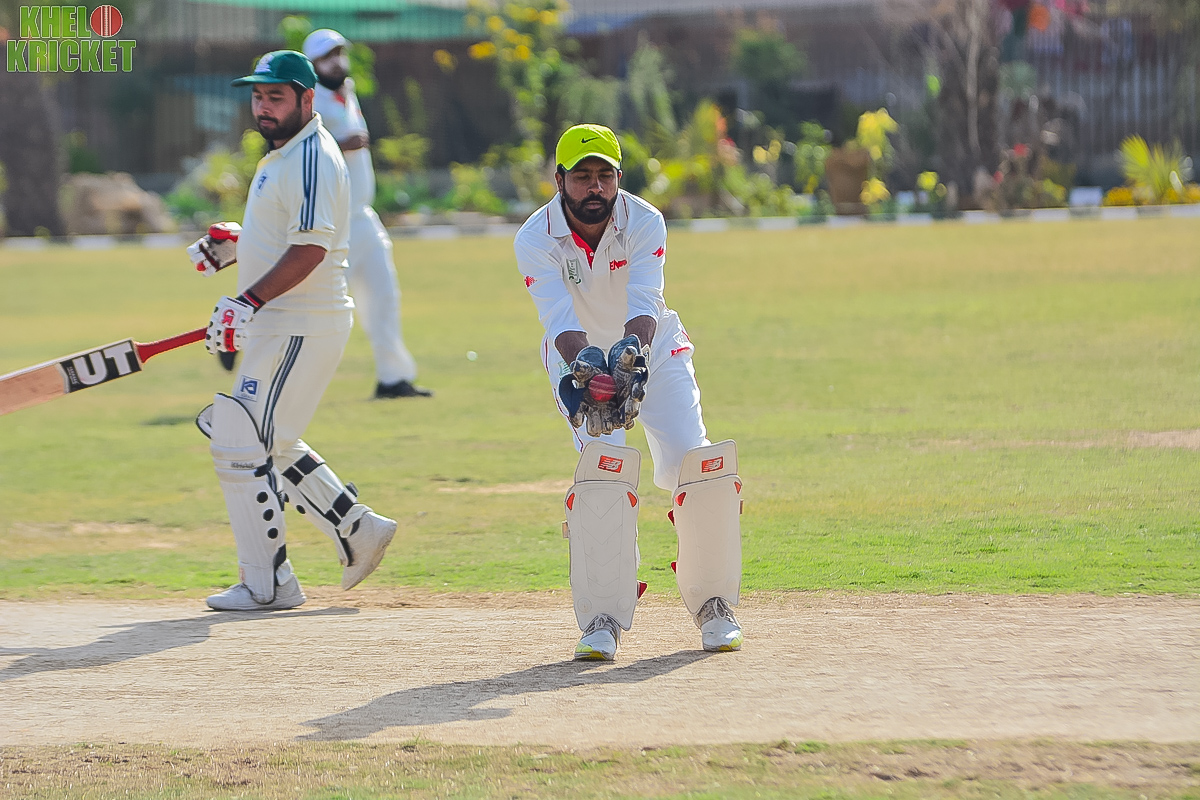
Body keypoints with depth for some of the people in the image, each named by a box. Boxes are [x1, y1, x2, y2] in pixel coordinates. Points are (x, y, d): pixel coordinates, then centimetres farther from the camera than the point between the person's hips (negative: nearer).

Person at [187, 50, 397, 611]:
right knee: (270, 443, 19)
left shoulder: (312, 160, -17)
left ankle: (267, 583, -3)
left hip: (301, 328, -11)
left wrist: (249, 302, -33)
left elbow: (310, 248, -27)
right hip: (280, 327, 11)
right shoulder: (282, 155, 16)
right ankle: (357, 531, 22)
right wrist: (237, 243, 13)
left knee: (243, 448, -9)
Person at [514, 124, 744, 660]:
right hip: (580, 359, -1)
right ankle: (603, 618, -16)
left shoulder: (644, 222, -20)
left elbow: (644, 305, -33)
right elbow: (560, 322, -33)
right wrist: (586, 365, -54)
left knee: (697, 465, -15)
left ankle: (711, 602, 5)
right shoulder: (537, 239, -21)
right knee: (603, 466, -23)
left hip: (651, 352, 1)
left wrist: (632, 352, -54)